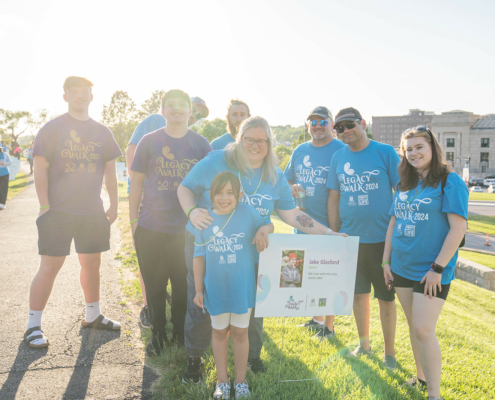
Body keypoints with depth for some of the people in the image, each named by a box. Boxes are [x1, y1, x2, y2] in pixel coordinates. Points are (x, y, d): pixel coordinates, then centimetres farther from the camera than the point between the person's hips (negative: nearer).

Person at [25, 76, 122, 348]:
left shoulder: (102, 132, 9)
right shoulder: (52, 128, -3)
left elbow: (110, 170, 13)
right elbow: (40, 168, -6)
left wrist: (114, 205, 10)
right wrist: (45, 206, -12)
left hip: (93, 212, 4)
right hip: (58, 212, -4)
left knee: (92, 264, 13)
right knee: (50, 266, -2)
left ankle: (93, 316, 30)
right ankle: (33, 326, 10)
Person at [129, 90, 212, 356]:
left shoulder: (201, 144, 4)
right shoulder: (149, 142, 3)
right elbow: (137, 181, 7)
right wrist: (133, 219, 3)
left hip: (188, 230, 0)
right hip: (150, 228, 0)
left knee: (184, 286, 9)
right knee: (154, 286, 10)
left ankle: (181, 333, 29)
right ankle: (157, 333, 28)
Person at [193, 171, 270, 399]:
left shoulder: (247, 213, -10)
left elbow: (266, 225, 7)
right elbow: (199, 256, -2)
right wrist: (198, 289, 0)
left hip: (242, 287, -1)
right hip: (216, 288, 1)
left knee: (240, 332, 13)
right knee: (219, 332, 16)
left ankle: (241, 380, 31)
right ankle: (222, 380, 33)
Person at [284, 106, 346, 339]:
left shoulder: (342, 151, -7)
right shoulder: (300, 151, 11)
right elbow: (287, 180, 21)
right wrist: (292, 188, -3)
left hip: (329, 226, -6)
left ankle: (328, 327, 19)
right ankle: (316, 319, 34)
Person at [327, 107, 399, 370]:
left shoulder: (385, 153, -6)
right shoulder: (338, 157, 5)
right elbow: (334, 197, 10)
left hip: (382, 239, -3)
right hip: (350, 238, 4)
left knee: (386, 297, 6)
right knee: (358, 294, 15)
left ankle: (389, 352, 23)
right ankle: (363, 344, 33)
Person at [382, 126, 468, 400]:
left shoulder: (449, 182, -10)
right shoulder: (405, 185, 10)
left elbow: (458, 228, -15)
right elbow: (393, 223, 14)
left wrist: (437, 268, -17)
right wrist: (386, 260, 10)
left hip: (431, 272, -6)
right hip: (402, 268, 6)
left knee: (423, 330, -10)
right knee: (413, 326, 16)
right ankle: (421, 376, 33)